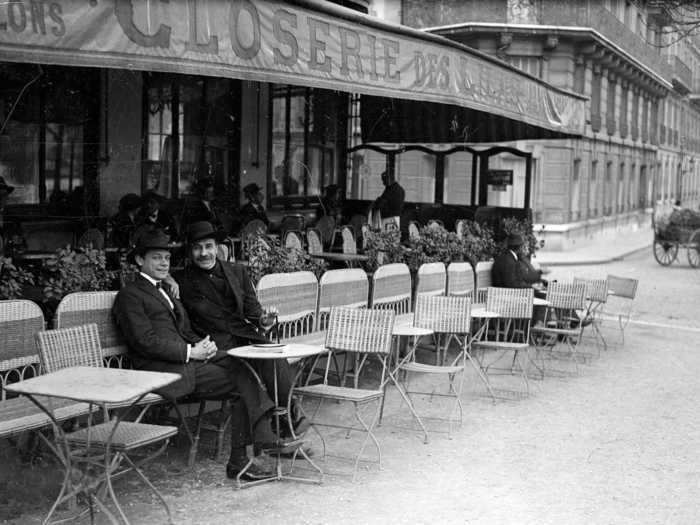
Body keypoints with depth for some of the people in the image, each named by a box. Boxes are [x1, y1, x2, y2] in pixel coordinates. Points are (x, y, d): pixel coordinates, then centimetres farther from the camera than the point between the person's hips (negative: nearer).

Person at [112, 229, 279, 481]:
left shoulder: (165, 292, 28)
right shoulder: (129, 295, 0)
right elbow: (145, 342, -11)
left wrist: (204, 344, 2)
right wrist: (190, 353, -16)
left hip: (189, 358, 8)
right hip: (163, 370, -8)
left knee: (242, 370, -20)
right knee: (241, 386, -21)